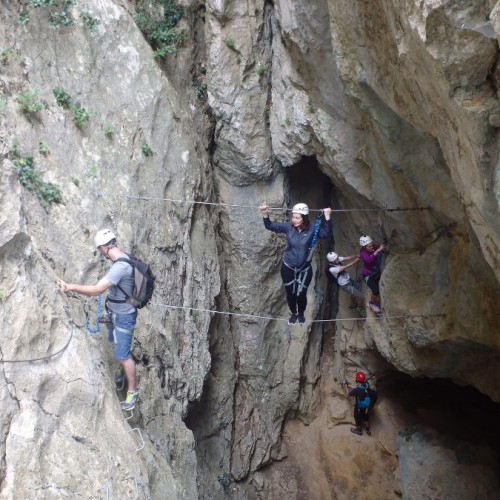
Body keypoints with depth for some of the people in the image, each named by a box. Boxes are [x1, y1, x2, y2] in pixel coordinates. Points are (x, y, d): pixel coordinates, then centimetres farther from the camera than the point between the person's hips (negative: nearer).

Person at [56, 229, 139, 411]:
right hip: (116, 312, 10)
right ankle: (121, 373, 49)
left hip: (123, 316, -10)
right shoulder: (120, 259, 0)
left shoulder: (120, 266, -32)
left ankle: (132, 391, 14)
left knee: (123, 355, 0)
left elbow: (96, 290, -36)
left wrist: (70, 287, -32)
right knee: (117, 346, 27)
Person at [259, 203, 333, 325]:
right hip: (288, 267, 1)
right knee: (290, 294, 10)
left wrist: (327, 217, -34)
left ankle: (301, 314, 36)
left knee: (301, 294, 5)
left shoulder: (312, 229, -14)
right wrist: (265, 215, -26)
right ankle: (293, 314, 39)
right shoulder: (288, 227, -10)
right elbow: (270, 226, -7)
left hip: (304, 269, -1)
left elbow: (327, 233, -24)